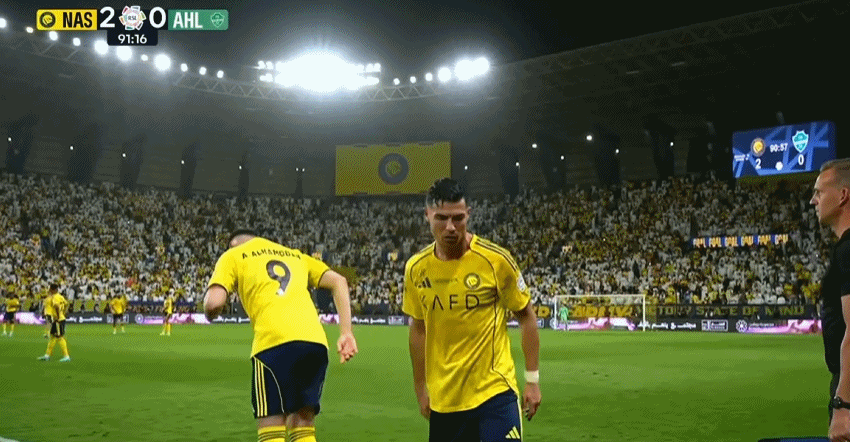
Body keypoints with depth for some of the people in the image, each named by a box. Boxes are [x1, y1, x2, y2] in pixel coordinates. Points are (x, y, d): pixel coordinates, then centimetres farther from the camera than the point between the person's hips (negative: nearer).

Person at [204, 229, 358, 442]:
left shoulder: (233, 256, 19)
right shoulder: (294, 255, 33)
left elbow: (214, 302, 2)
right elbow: (338, 281, 22)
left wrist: (210, 313, 26)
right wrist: (346, 332, 16)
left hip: (275, 341, -5)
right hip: (317, 341, 5)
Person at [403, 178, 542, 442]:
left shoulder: (496, 259, -11)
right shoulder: (415, 268, -1)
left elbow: (526, 316, -1)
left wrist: (533, 379, -2)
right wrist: (421, 390, 15)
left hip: (495, 391, -4)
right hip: (443, 399, 4)